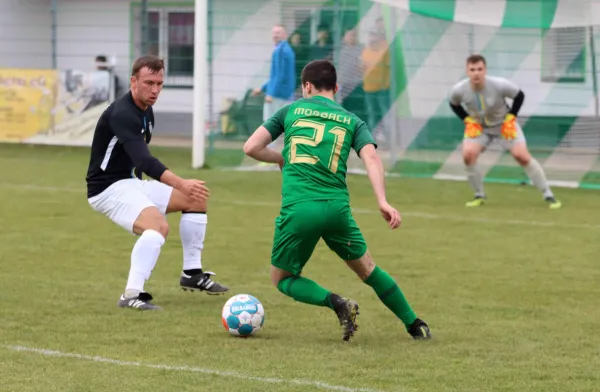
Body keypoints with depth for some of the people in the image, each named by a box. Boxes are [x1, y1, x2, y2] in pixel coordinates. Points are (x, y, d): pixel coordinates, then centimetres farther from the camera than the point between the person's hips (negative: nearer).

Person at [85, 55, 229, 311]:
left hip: (131, 182, 10)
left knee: (196, 200, 11)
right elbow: (144, 160, -36)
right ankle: (132, 295, -35)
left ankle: (192, 273, 17)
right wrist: (181, 184, -45)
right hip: (108, 189, -10)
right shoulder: (122, 114, -24)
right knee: (158, 225, -33)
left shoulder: (146, 111, 7)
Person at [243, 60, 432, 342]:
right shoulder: (351, 121, 16)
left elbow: (251, 147, 8)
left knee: (282, 279, 16)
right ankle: (415, 326, 24)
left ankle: (336, 303, -9)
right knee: (367, 268, 23)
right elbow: (371, 158, -2)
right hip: (336, 207, 2)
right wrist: (382, 202, -13)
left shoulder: (291, 111, 14)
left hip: (297, 209, -2)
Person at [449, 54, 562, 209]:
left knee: (522, 156, -13)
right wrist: (468, 120, -10)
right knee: (468, 154, -22)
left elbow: (519, 96, -12)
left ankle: (548, 195, 1)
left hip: (504, 124, -2)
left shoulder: (499, 85, -30)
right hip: (479, 126, 2)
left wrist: (510, 118, -16)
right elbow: (454, 104, 1)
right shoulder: (459, 90, -24)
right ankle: (479, 195, 1)